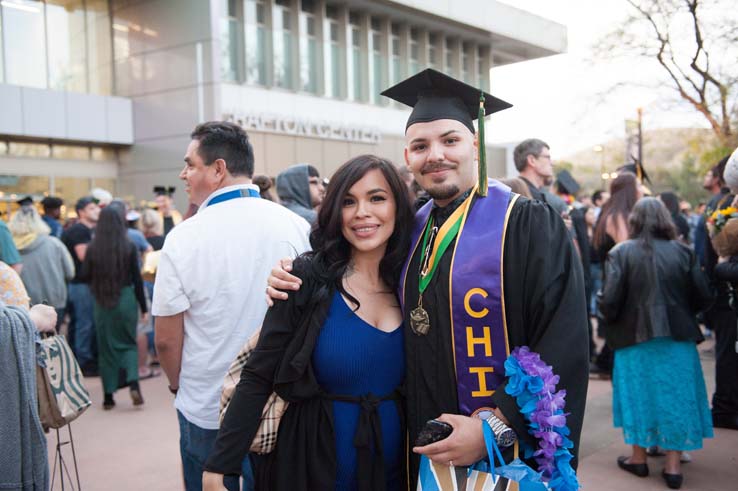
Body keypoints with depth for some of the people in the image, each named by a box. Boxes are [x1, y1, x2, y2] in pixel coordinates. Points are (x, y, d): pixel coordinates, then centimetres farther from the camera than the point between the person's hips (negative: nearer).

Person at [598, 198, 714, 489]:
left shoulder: (621, 253, -9)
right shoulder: (683, 252, -2)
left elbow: (610, 301, -15)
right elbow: (703, 298, -2)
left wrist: (609, 315, 8)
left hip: (634, 335, -1)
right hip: (677, 337, 1)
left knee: (639, 394, 13)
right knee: (675, 396, 10)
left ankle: (638, 458, 24)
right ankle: (673, 466, 14)